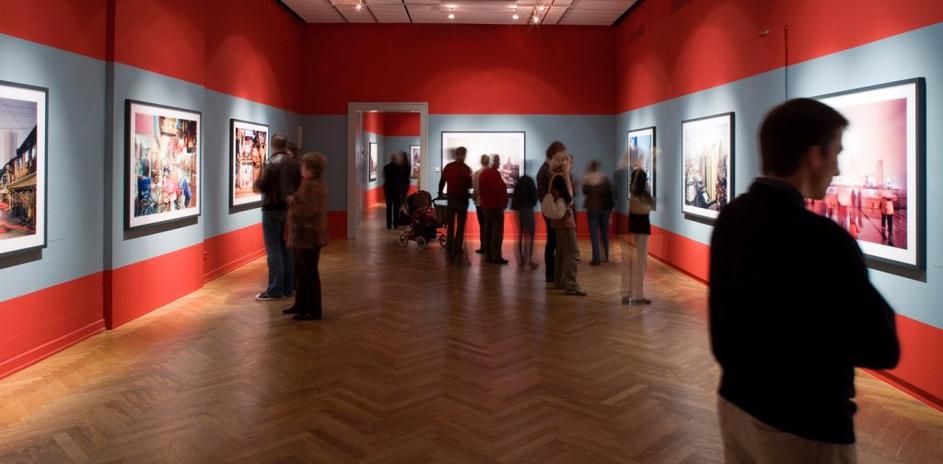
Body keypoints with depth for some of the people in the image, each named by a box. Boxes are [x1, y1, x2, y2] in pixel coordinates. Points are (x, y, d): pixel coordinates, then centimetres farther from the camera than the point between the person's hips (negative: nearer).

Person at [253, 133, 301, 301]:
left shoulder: (272, 162, -14)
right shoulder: (294, 163, 4)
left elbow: (262, 187, -15)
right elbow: (299, 185, 8)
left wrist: (255, 184, 5)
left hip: (273, 209, -6)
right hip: (289, 208, 6)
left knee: (274, 250, -2)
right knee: (286, 248, 13)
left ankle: (275, 290, 0)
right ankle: (288, 287, 17)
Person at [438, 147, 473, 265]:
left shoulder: (448, 167, 2)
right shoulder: (466, 168, -9)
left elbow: (441, 182, 5)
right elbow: (468, 185, -14)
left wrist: (440, 194, 21)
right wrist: (471, 184, 9)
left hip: (451, 199, 4)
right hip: (462, 200, -3)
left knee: (450, 226, 10)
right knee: (460, 227, 2)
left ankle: (450, 253, 12)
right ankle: (458, 252, 0)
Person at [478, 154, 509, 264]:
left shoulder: (483, 174, 12)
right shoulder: (495, 173, -16)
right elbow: (501, 189, -20)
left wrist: (485, 200, 18)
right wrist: (504, 201, -7)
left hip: (486, 205, 9)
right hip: (496, 205, -9)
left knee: (488, 230, 12)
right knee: (497, 232, -6)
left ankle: (488, 255, 15)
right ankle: (496, 256, -7)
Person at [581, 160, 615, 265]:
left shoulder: (586, 179, -4)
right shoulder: (605, 178, -1)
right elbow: (611, 193, -2)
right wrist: (612, 206, 5)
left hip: (592, 209, -2)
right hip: (604, 208, 2)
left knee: (594, 235, -1)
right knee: (605, 234, 13)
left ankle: (596, 259, -6)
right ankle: (605, 257, 19)